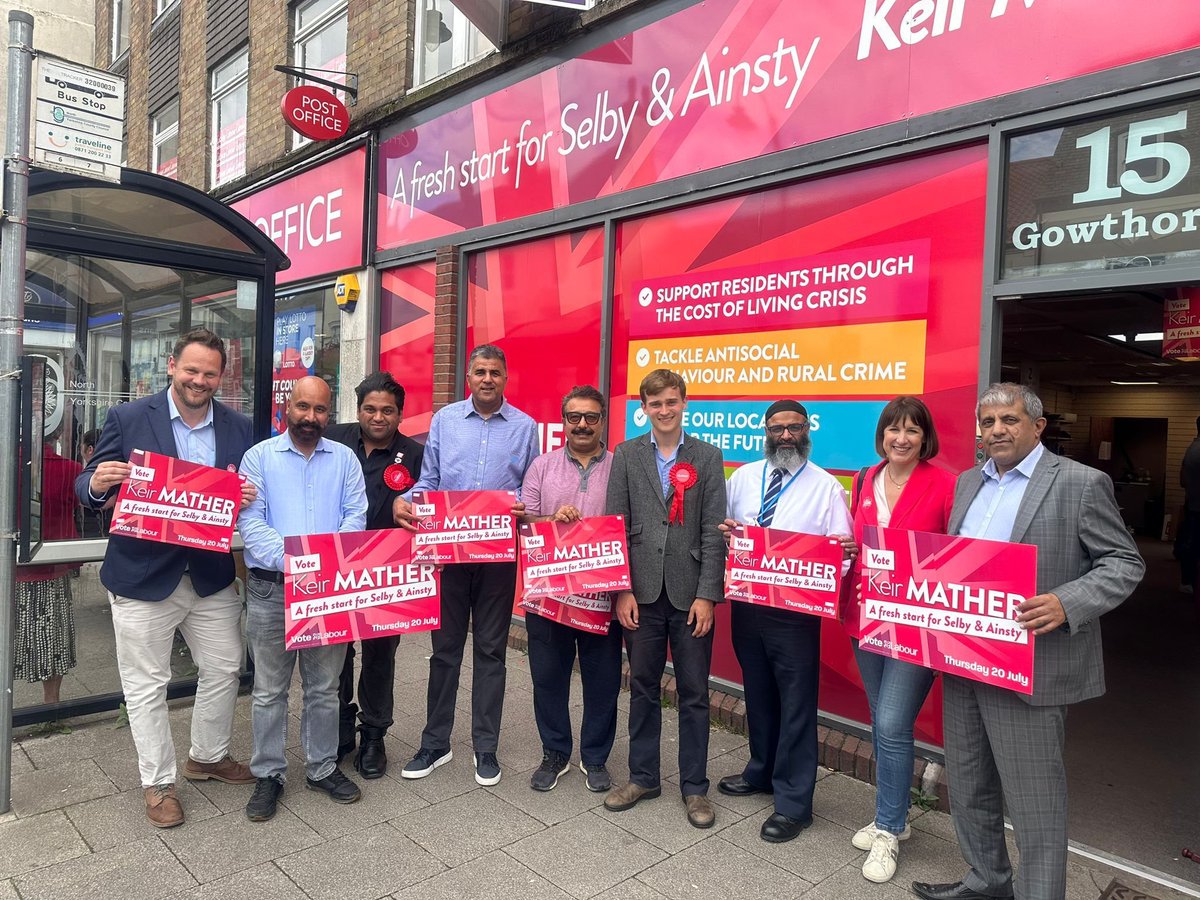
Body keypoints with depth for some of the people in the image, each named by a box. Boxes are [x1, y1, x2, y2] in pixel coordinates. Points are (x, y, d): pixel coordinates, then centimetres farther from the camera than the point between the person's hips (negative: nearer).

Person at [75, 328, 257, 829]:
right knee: (146, 685, 8)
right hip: (143, 577, -3)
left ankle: (208, 756, 37)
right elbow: (88, 488, -2)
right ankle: (158, 782, 26)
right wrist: (97, 484, -25)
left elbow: (249, 494, 8)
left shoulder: (238, 428, 3)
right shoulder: (127, 420, -6)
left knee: (224, 670, 14)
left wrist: (248, 499, -15)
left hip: (212, 575, 3)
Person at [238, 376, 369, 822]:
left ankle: (322, 767, 28)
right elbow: (249, 519, -7)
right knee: (269, 689, 8)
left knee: (325, 686, 13)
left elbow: (356, 516, 1)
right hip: (271, 587, -2)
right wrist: (288, 558, -21)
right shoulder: (260, 456, 3)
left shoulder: (344, 459, 9)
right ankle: (268, 774, 23)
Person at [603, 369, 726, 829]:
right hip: (642, 592, 1)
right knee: (643, 688, 13)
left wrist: (707, 595, -9)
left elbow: (714, 530, -3)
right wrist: (622, 590, -4)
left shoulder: (707, 456, 1)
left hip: (690, 593, -1)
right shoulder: (627, 455, 4)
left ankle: (694, 786, 24)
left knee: (694, 693, 8)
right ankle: (643, 777, 29)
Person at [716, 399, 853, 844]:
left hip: (796, 611, -4)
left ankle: (794, 802, 17)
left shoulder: (826, 486, -4)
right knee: (758, 694, 20)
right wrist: (722, 529, -11)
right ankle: (762, 771, 41)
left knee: (796, 705, 3)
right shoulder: (743, 478, 8)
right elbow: (721, 527, 12)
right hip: (746, 604, 4)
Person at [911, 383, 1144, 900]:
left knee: (1033, 800, 4)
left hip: (1029, 667, -7)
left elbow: (1125, 563, -9)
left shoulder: (1081, 483, -8)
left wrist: (1068, 603, -25)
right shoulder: (967, 483, 11)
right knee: (968, 787, 20)